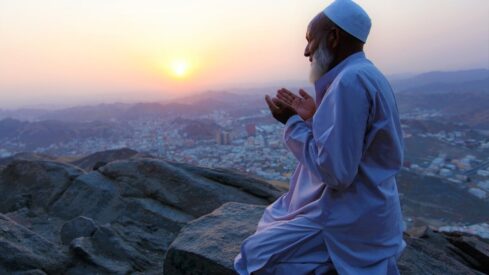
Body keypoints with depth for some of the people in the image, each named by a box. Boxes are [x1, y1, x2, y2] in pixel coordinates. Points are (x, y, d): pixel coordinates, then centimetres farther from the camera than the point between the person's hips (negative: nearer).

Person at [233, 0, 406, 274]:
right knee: (274, 218, 24)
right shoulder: (367, 75, 10)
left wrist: (293, 123, -15)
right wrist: (314, 118, 8)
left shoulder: (351, 80, -23)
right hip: (364, 209, 10)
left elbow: (335, 172, -26)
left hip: (351, 220, -10)